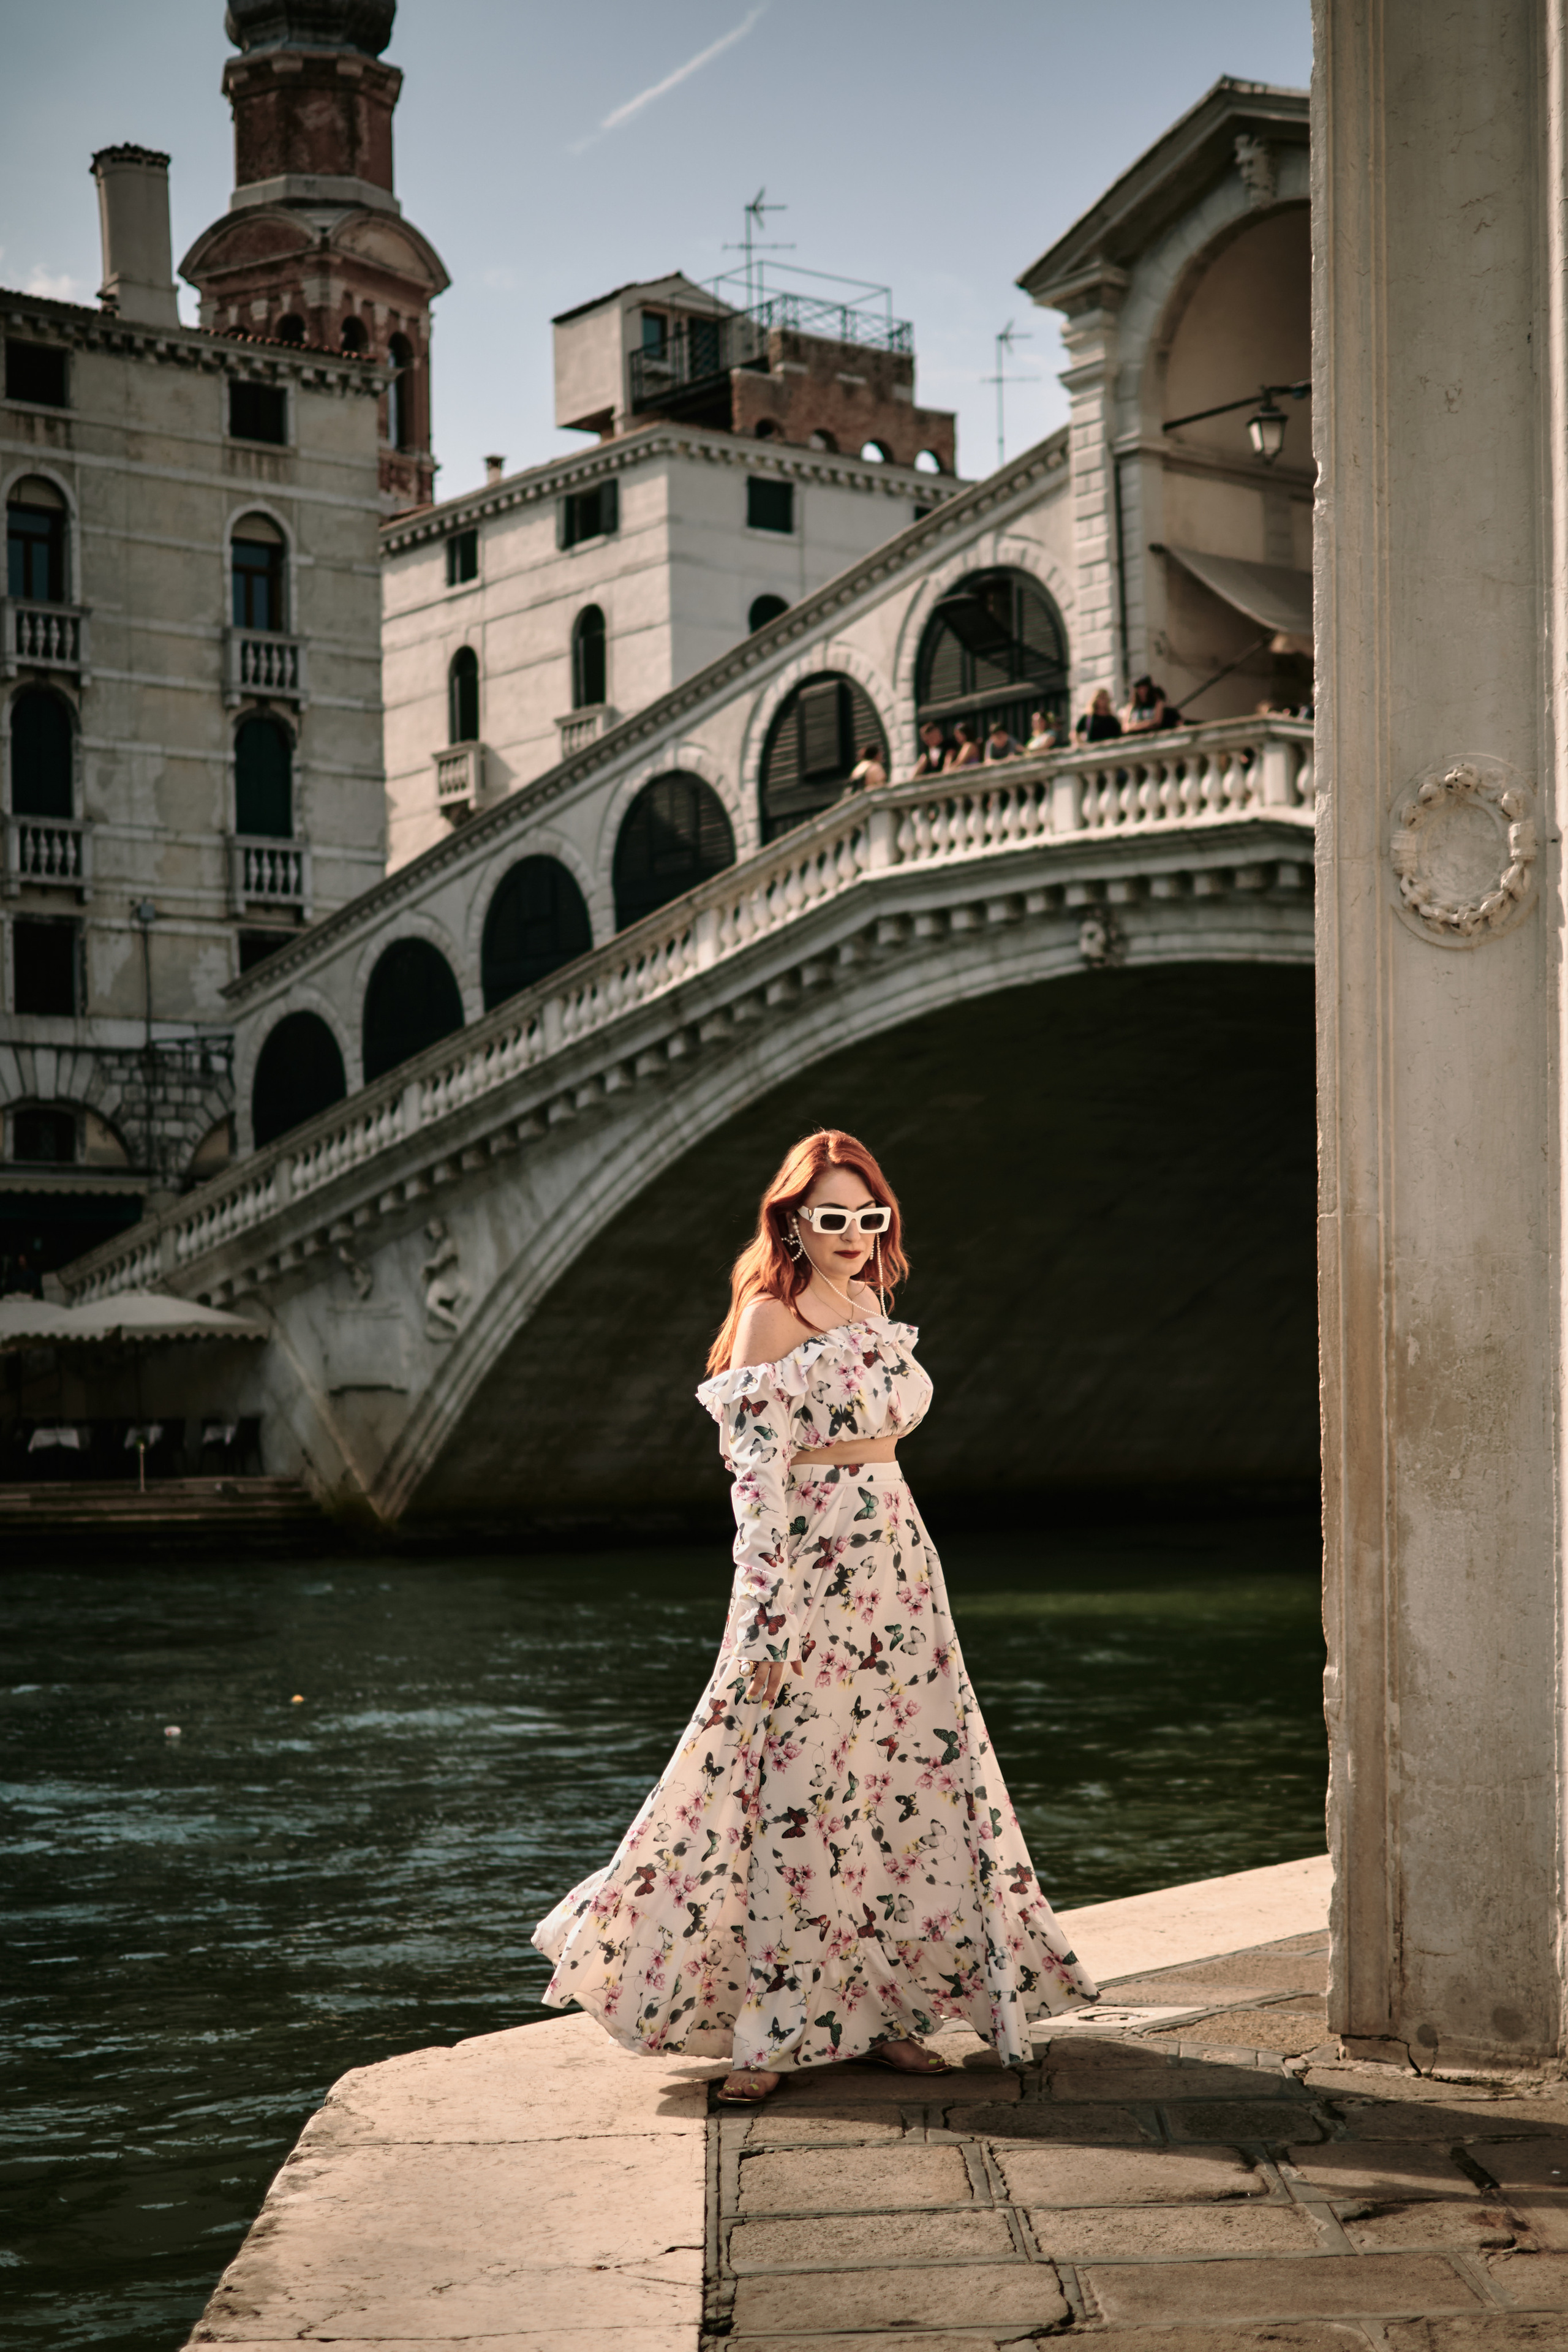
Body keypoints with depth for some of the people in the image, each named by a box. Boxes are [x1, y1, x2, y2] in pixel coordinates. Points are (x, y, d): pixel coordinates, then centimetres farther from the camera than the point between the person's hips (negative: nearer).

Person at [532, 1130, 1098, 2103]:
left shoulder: (870, 1306, 14)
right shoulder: (772, 1317, -9)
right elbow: (761, 1474, -14)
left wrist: (898, 1565, 19)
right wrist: (769, 1619, -19)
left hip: (897, 1564, 8)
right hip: (811, 1570, -8)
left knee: (909, 1781, 7)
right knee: (800, 1790, -6)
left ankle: (880, 2011, 16)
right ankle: (771, 2032, 1)